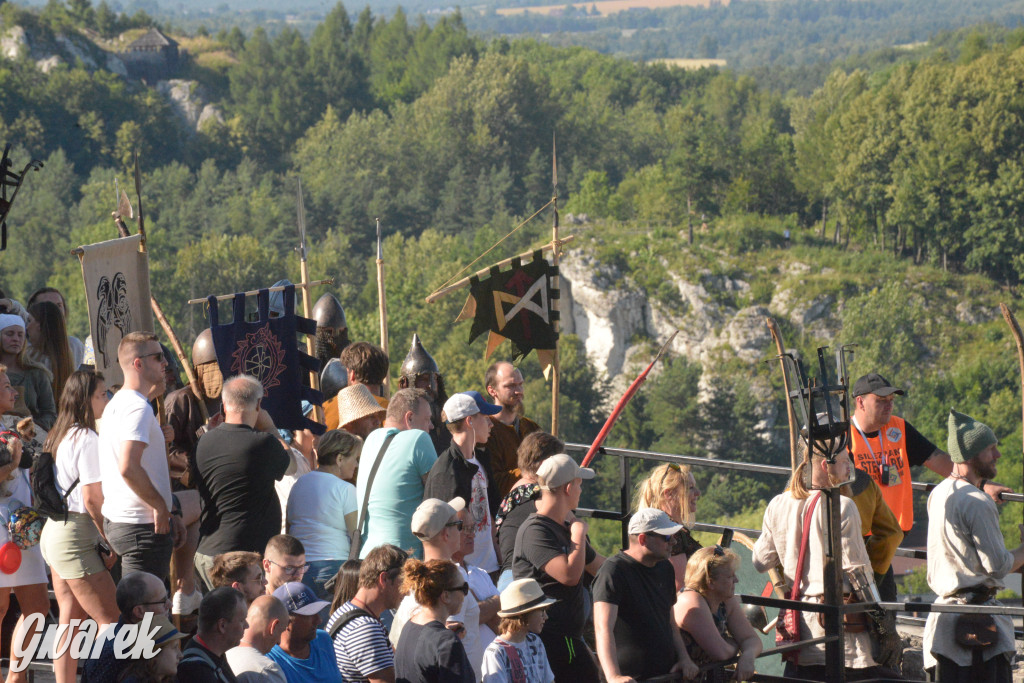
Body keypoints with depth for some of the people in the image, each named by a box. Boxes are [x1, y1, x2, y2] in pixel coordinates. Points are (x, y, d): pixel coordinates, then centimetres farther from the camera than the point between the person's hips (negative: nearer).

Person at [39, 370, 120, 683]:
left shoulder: (60, 435, 14)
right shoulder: (87, 439, -14)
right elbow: (92, 499, -17)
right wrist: (110, 543, -8)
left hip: (53, 529, 9)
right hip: (76, 537, -9)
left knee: (71, 621, 9)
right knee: (110, 620, -7)